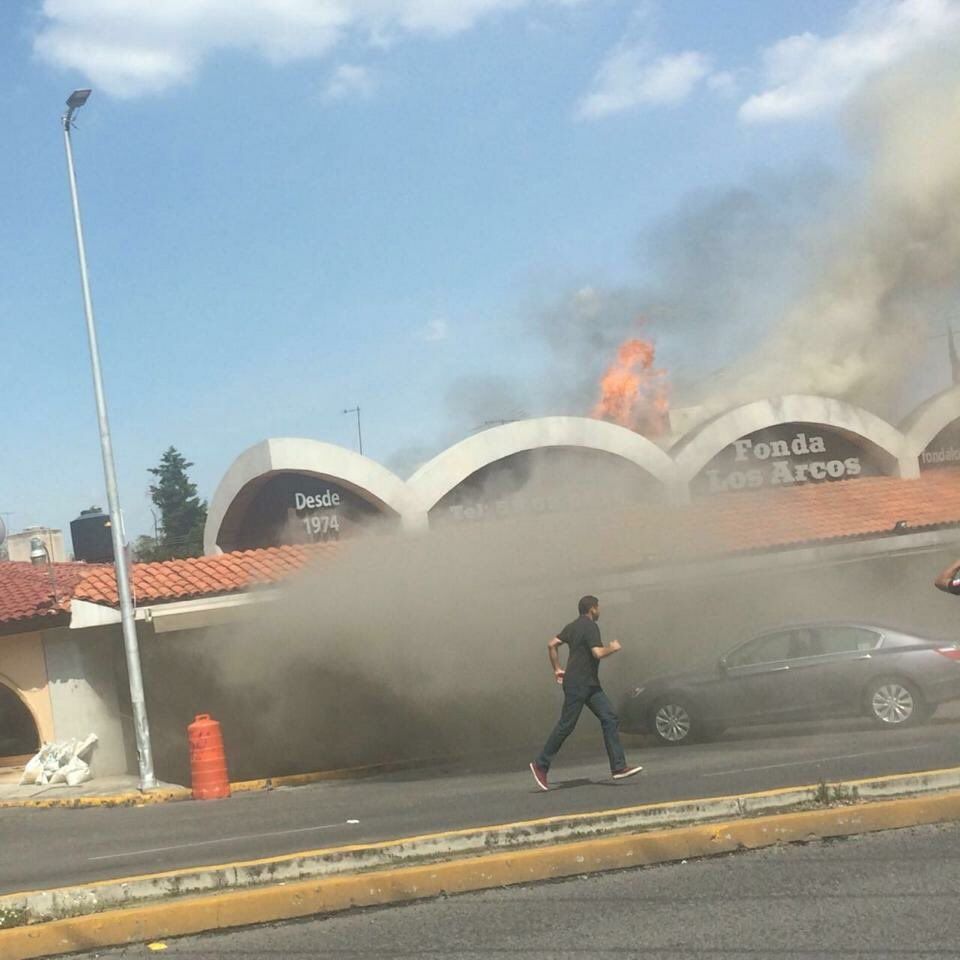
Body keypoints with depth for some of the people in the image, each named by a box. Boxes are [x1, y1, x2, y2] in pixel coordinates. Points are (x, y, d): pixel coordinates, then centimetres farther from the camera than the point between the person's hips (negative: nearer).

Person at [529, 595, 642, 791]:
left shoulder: (573, 626, 15)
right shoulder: (590, 626, -13)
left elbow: (552, 645, 17)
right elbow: (598, 653, -23)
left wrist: (557, 669, 21)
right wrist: (613, 648, -5)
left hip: (589, 685, 10)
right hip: (577, 684, -10)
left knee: (609, 719, 0)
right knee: (566, 725, -4)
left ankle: (618, 767, -5)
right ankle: (541, 765, 7)